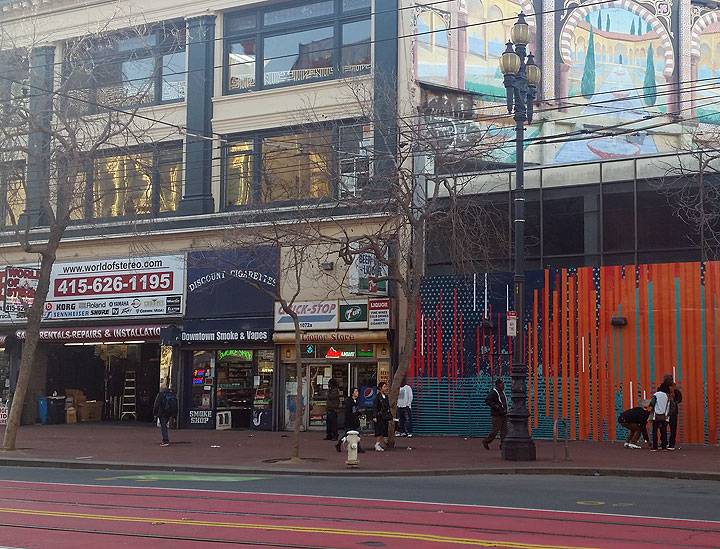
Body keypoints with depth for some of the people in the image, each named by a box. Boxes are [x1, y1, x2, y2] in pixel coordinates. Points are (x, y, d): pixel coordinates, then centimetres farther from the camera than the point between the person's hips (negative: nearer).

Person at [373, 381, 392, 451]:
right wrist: (375, 417, -18)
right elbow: (374, 407, -10)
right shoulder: (378, 397, -7)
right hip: (379, 417, -7)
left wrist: (390, 417, 17)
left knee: (384, 433, 5)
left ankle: (380, 446, 10)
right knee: (379, 432, -11)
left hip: (385, 417, 7)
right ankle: (377, 445, -10)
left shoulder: (386, 397, 14)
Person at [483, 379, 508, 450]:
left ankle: (503, 445, 5)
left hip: (504, 415, 8)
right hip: (497, 415, -8)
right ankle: (486, 441, 10)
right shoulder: (493, 392, -12)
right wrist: (497, 407, -25)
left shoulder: (502, 392, 16)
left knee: (504, 430, 3)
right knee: (495, 430, -6)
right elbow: (487, 401, -22)